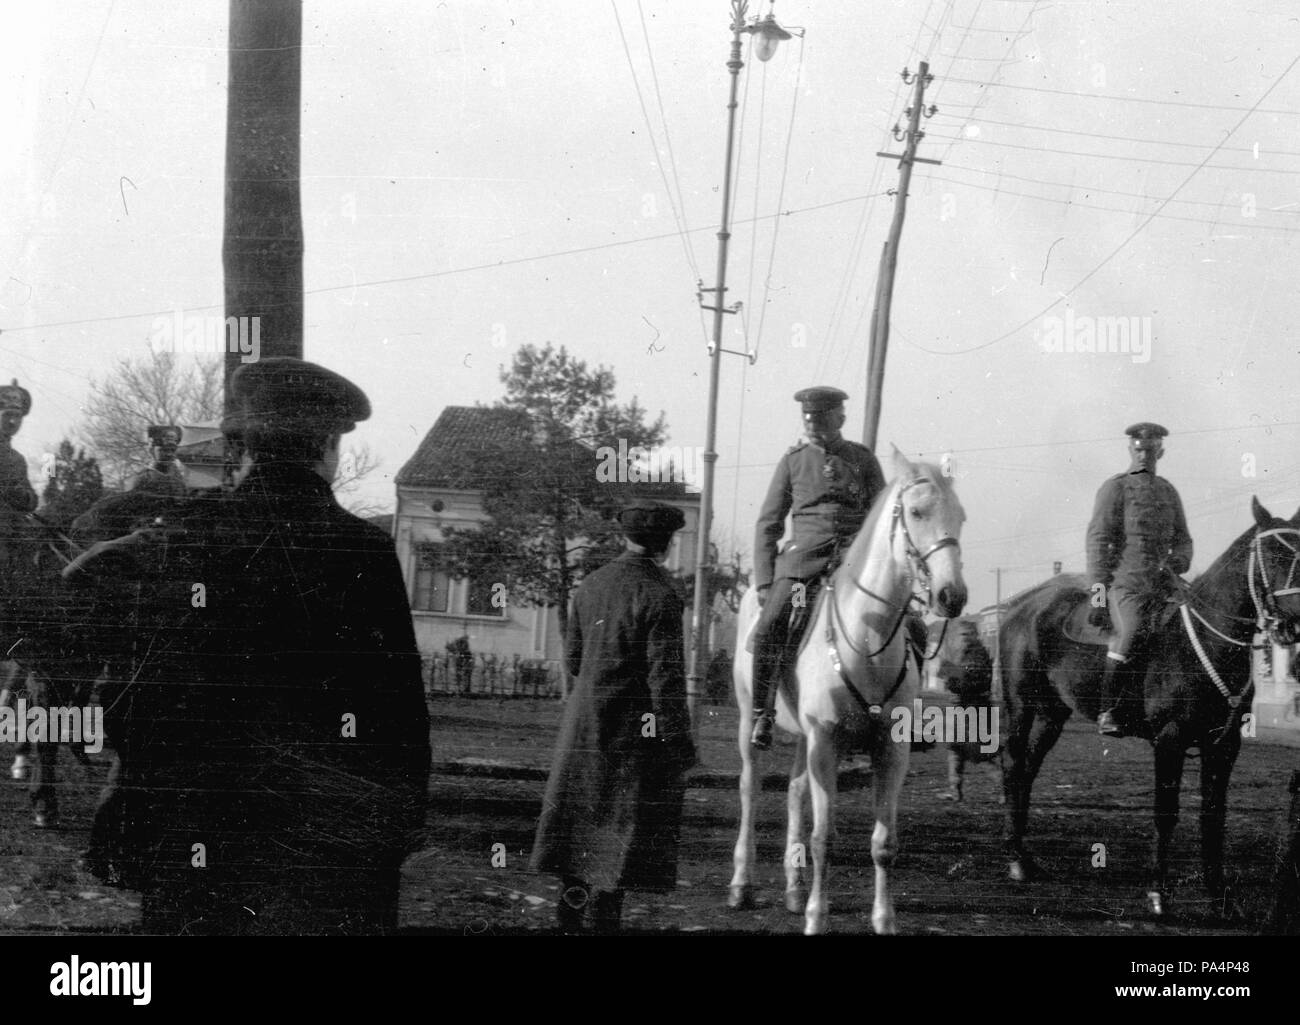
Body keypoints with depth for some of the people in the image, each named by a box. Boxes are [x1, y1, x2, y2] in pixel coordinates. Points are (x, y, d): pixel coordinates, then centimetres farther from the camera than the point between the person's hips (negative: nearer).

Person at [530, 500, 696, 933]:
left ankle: (570, 914, 21)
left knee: (580, 818, 14)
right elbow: (666, 678, -18)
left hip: (584, 720, 6)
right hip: (636, 730, -6)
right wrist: (677, 738, -12)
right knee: (624, 824, 2)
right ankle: (604, 917, 2)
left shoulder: (590, 585, 4)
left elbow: (572, 660, 11)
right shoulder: (660, 597, -16)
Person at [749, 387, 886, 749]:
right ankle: (762, 713, -10)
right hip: (804, 556, -1)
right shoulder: (793, 461, 12)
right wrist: (764, 581, 2)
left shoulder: (863, 459, 12)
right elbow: (768, 524, 12)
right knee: (769, 628, -22)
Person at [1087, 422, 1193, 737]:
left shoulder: (1169, 492, 22)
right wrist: (1098, 587, -12)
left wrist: (1176, 563, -1)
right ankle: (1107, 711, -18)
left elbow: (1182, 540, 24)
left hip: (1161, 582, 6)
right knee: (1132, 635, -26)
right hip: (1125, 579, -5)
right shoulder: (1115, 487, 6)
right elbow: (1098, 538, -1)